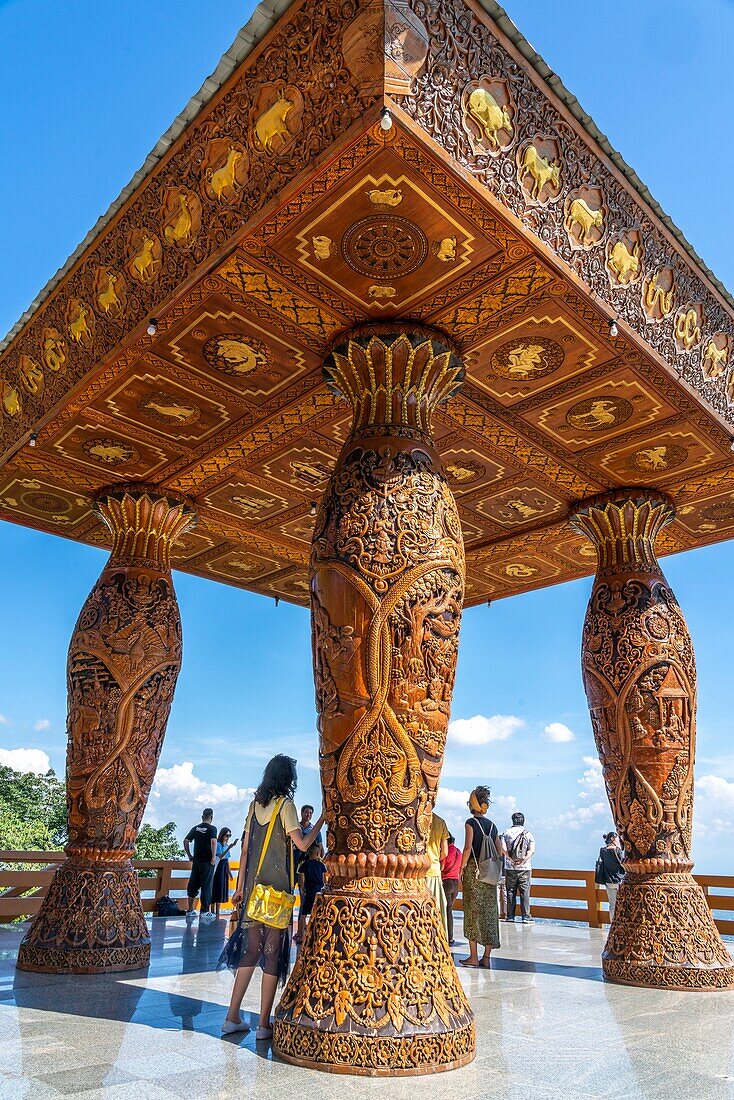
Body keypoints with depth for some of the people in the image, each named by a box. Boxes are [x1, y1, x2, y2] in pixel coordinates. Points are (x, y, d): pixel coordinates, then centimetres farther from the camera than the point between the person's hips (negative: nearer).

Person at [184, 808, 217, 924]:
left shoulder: (195, 828, 9)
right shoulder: (212, 828, -8)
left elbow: (186, 841, 9)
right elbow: (213, 841, -22)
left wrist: (189, 855, 14)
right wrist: (213, 857, -16)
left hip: (196, 860, 5)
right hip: (207, 861, -5)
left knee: (193, 885, 13)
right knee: (206, 885, 1)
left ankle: (190, 911, 18)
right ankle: (204, 912, 3)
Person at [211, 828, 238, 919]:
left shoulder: (226, 845, 14)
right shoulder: (218, 844, -10)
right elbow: (220, 856, -25)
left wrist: (229, 871, 17)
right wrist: (229, 848, -32)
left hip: (225, 868, 8)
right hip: (219, 868, -8)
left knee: (222, 889, 9)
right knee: (217, 888, -7)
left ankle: (217, 912, 15)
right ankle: (213, 912, -3)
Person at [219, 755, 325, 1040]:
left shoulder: (255, 805, 8)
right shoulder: (285, 805, -10)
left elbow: (245, 848, 10)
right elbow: (302, 844, -15)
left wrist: (240, 887, 15)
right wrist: (322, 819, -6)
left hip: (254, 887, 6)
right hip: (278, 888, -6)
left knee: (251, 949, 15)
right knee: (273, 953, 3)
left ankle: (233, 1017, 18)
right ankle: (264, 1024, 10)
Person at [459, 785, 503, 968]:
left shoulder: (471, 822, -5)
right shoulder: (491, 825, 12)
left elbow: (468, 847, -14)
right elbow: (499, 851, 11)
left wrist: (462, 868, -7)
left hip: (473, 869, -5)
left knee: (473, 911, 1)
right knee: (489, 913, 7)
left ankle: (474, 957, 3)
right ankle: (486, 957, 11)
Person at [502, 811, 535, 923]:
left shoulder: (507, 833, 4)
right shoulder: (528, 833, 4)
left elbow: (503, 848, -10)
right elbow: (531, 849, -9)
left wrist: (511, 860, -12)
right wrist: (523, 860, -13)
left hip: (510, 868, 0)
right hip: (525, 868, 0)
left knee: (510, 891, 6)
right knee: (525, 892, 3)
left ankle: (510, 916, 8)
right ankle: (526, 916, 0)